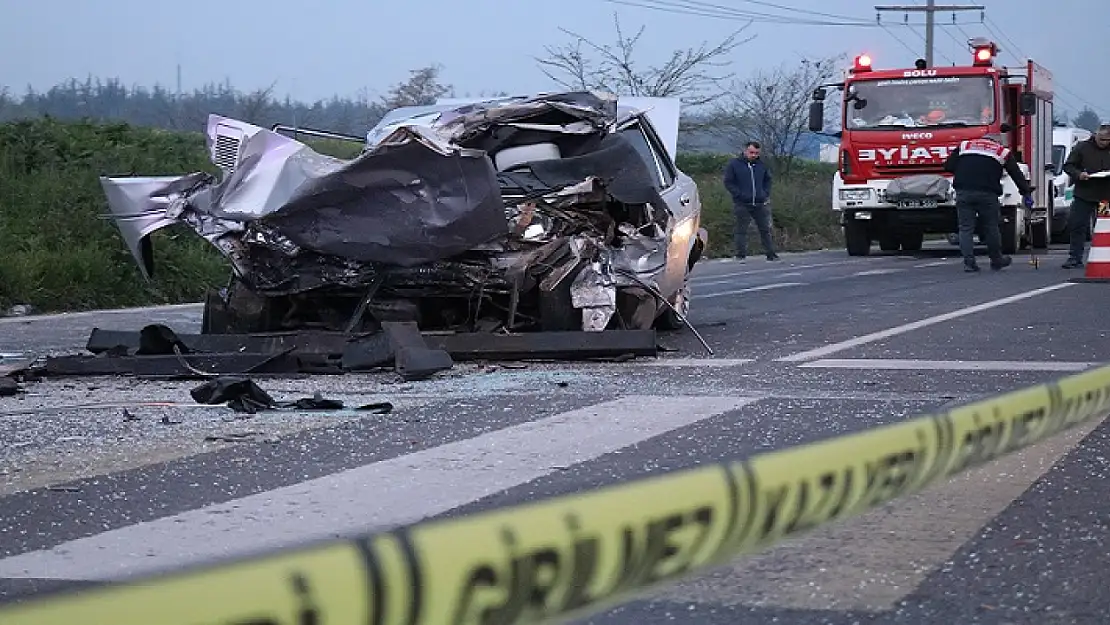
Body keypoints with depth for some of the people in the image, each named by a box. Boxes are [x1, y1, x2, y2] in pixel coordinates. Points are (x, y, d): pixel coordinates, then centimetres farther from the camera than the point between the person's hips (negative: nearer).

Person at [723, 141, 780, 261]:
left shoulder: (761, 165, 10)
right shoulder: (734, 164, -2)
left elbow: (767, 180, 24)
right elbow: (728, 182, -2)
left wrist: (766, 193, 8)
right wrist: (739, 195, -11)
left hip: (761, 204, 3)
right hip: (742, 205, -3)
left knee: (765, 229, 7)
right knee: (741, 230, 1)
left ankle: (770, 253, 14)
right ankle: (741, 255, 7)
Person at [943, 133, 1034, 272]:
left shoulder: (964, 146, 19)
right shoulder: (1003, 152, 16)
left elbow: (948, 167, 12)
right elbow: (1017, 174, 15)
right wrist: (1026, 193, 21)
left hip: (963, 192, 1)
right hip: (987, 193, -1)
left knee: (965, 228, 5)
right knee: (991, 227, 13)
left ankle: (969, 262, -2)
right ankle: (996, 260, 23)